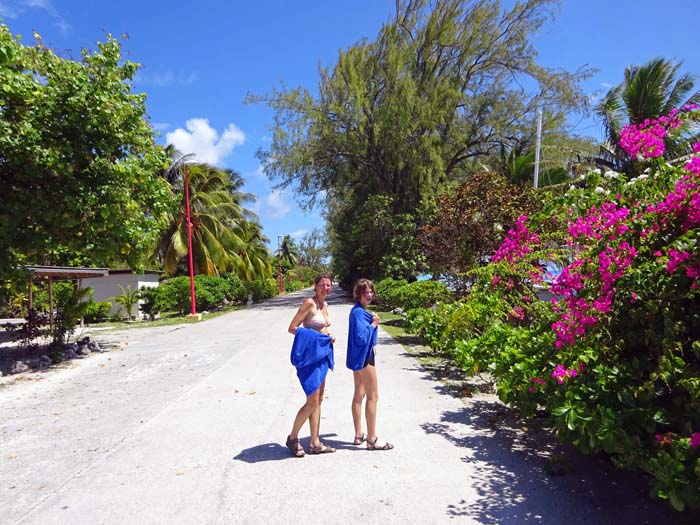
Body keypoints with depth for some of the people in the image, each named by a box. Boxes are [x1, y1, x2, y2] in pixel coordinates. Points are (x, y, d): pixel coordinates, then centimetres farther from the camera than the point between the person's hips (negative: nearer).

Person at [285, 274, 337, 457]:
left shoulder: (324, 305, 12)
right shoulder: (309, 302, -13)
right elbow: (292, 328, -15)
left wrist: (329, 337, 4)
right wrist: (316, 337, -18)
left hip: (321, 354, 9)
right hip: (309, 354, -9)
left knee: (318, 400, 11)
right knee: (312, 401, -6)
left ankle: (315, 444, 20)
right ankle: (292, 438, 14)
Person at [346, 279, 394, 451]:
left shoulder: (359, 311, 11)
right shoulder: (358, 312, -19)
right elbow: (361, 337, -25)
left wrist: (372, 322, 5)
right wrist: (373, 324, -16)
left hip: (359, 357, 10)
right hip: (363, 357, -10)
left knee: (359, 395, 14)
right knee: (372, 396, -3)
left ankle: (359, 435, 24)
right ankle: (372, 439, 5)